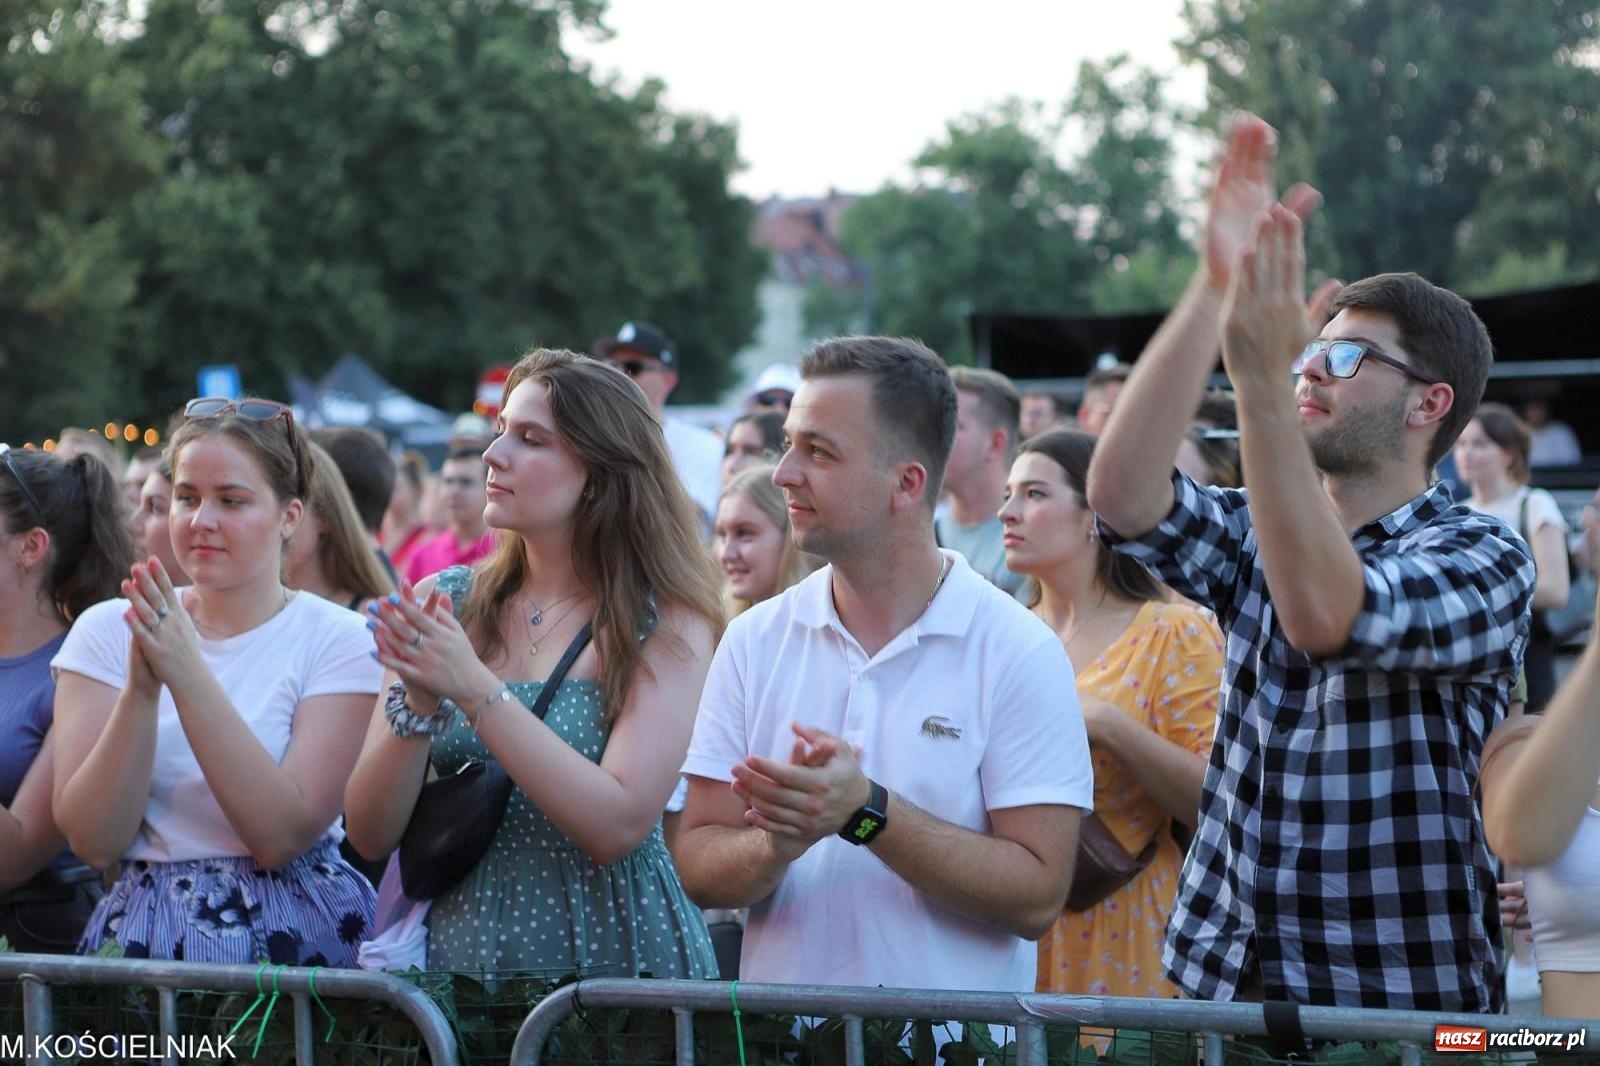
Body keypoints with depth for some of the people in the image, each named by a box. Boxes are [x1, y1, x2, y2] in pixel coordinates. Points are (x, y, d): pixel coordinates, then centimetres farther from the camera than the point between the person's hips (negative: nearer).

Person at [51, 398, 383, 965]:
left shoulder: (338, 642, 2)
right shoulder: (107, 631, 8)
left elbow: (281, 838, -11)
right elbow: (94, 841, -1)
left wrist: (189, 676, -17)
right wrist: (140, 689, -15)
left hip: (293, 939, -1)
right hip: (142, 933, 1)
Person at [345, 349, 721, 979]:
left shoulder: (669, 626, -7)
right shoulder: (444, 602, 3)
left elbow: (618, 826, -19)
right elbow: (370, 835, -1)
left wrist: (475, 690, -23)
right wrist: (417, 704, -18)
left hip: (610, 956, -3)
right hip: (461, 952, 3)